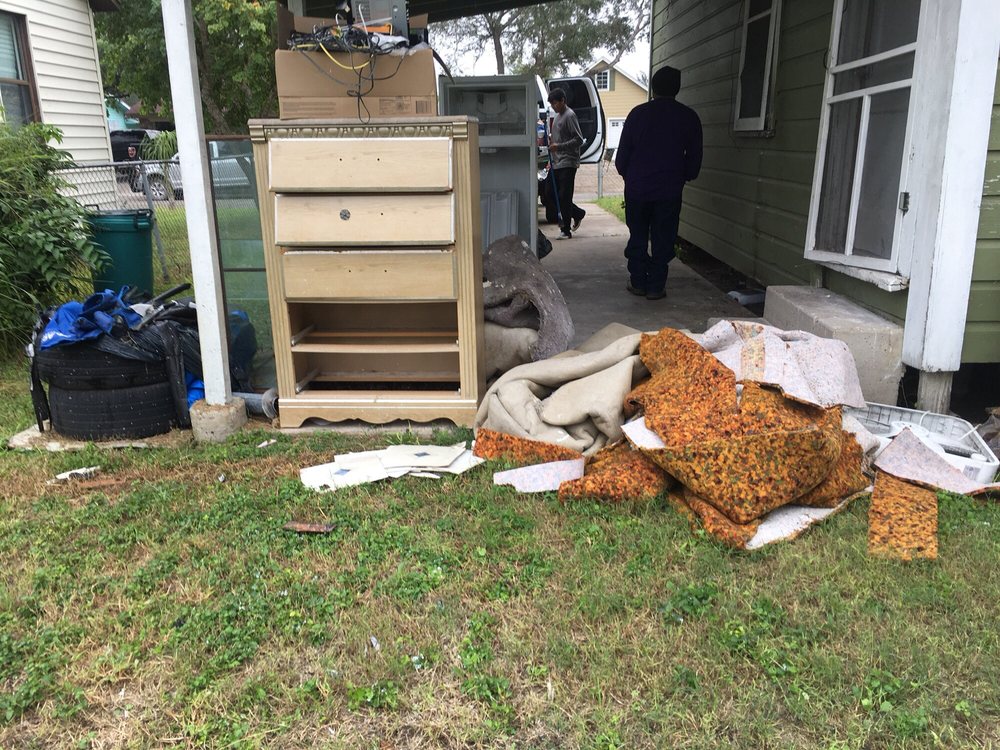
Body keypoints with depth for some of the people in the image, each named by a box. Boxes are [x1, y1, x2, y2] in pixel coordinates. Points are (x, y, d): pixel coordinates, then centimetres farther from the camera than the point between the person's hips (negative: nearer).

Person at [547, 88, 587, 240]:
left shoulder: (570, 116, -9)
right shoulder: (557, 116, 18)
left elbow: (579, 140, -15)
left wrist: (559, 146, -20)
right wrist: (550, 139, 10)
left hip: (568, 163, -9)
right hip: (557, 163, 9)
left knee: (564, 198, -8)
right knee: (556, 196, 10)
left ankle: (565, 230, -3)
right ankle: (578, 213, 29)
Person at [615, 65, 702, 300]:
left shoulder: (638, 113, -2)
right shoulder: (689, 117, -1)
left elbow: (622, 154, 2)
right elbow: (695, 158, 4)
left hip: (637, 188, 0)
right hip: (670, 190, 0)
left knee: (637, 237, 12)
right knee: (663, 240, 6)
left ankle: (638, 282, 16)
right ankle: (655, 287, 7)